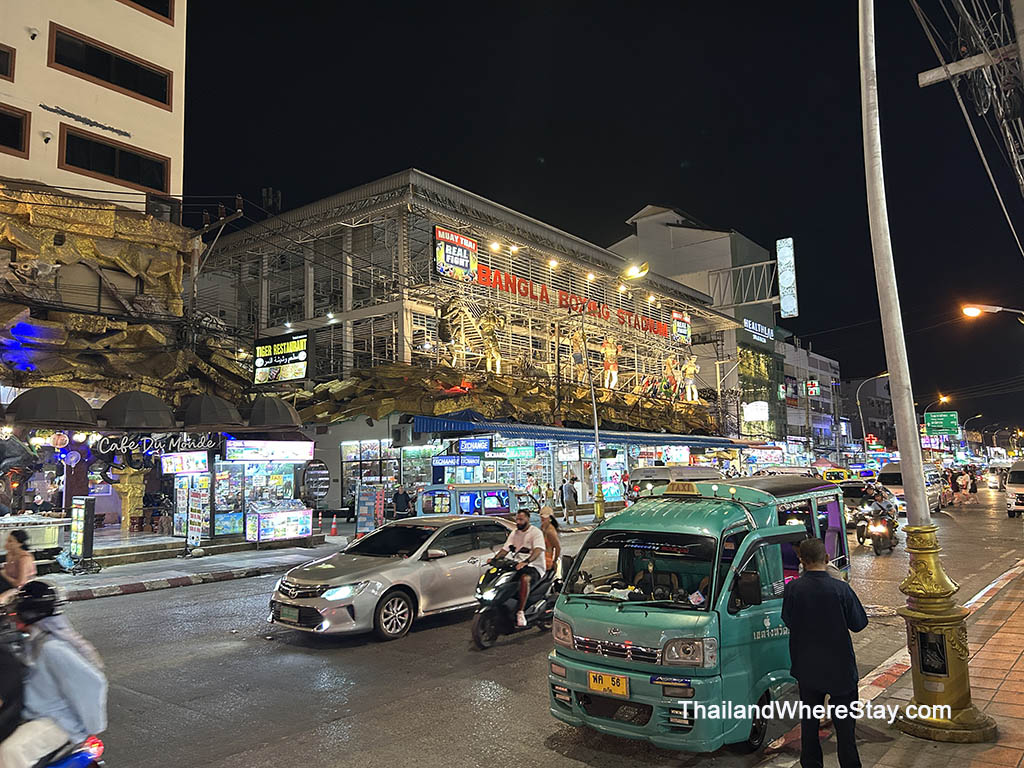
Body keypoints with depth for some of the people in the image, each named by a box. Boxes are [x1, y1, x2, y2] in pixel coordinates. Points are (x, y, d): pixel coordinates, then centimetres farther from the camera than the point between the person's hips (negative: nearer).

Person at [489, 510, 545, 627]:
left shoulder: (536, 532, -5)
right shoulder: (514, 533, 17)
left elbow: (538, 550, -21)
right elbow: (505, 549, 13)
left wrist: (526, 562, -38)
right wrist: (494, 559, -8)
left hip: (534, 566, -7)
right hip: (518, 565, 7)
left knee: (525, 578, -38)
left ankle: (520, 612, -36)